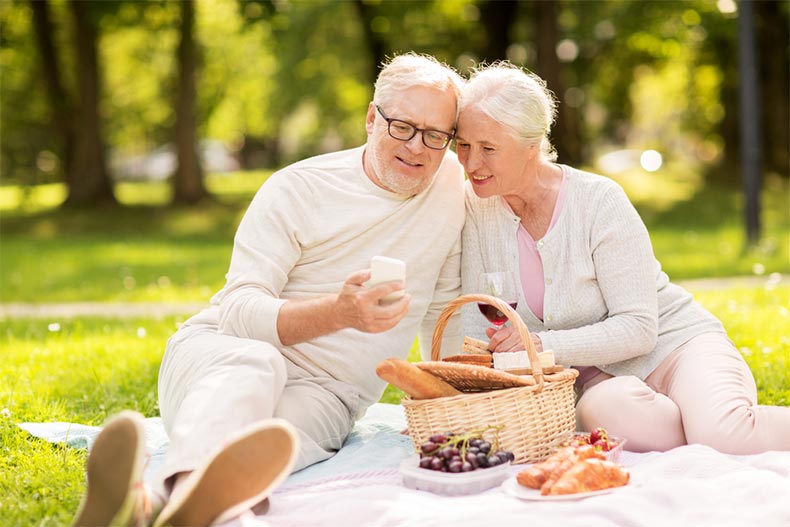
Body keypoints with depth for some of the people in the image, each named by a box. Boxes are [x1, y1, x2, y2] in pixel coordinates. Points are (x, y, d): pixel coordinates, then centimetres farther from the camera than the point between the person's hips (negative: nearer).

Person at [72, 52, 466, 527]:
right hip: (224, 351, -1)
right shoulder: (297, 189, -5)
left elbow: (442, 307, 18)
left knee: (279, 433, -37)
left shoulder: (453, 182, 7)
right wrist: (339, 312, -29)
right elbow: (237, 309, -13)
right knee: (256, 363, -40)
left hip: (323, 394, 1)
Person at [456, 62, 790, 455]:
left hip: (676, 344, -3)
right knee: (607, 410, -36)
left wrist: (544, 344, -29)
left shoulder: (599, 202, -15)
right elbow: (476, 321, -2)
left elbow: (638, 328, -16)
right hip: (600, 373, 3)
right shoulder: (476, 204, -3)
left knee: (726, 437, -35)